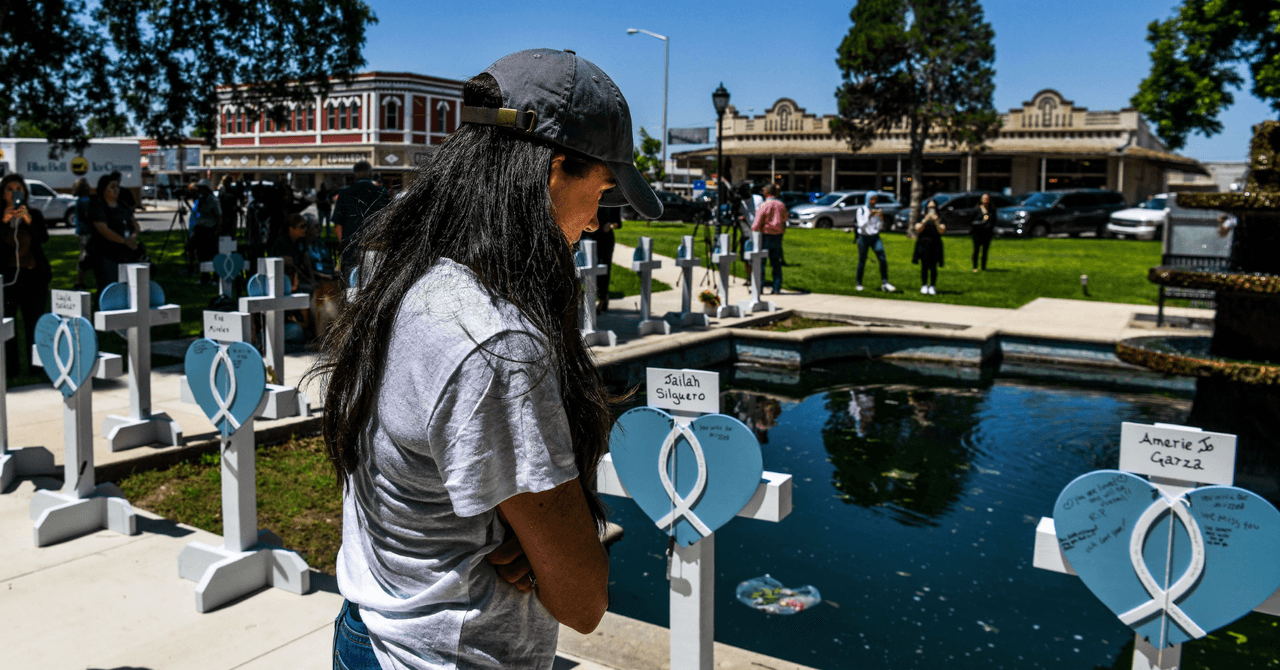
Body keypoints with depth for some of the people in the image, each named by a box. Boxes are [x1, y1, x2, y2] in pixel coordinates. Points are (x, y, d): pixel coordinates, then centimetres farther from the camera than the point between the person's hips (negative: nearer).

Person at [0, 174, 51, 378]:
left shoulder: (34, 214, 7)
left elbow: (44, 238, -9)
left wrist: (29, 221, -25)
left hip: (34, 276, 1)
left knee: (34, 323, 3)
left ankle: (35, 367, 9)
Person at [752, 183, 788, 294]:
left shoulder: (764, 205, -12)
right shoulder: (781, 205, 7)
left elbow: (757, 223, -13)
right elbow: (784, 220, 15)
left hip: (766, 235, -5)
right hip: (778, 236, 5)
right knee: (776, 262, 11)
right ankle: (777, 288, 10)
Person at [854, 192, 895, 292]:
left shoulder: (877, 210, 9)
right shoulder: (861, 210, -3)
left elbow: (880, 227, 9)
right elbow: (861, 225, -11)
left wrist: (881, 219, -9)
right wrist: (869, 216, -22)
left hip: (875, 237, 3)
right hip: (864, 237, -3)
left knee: (883, 259, -13)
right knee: (862, 261, 1)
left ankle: (885, 282, -13)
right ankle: (859, 284, 15)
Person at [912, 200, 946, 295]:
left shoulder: (940, 220, 11)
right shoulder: (921, 219, 12)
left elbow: (941, 231, -4)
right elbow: (918, 229, -5)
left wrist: (936, 222, -18)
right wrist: (925, 220, -19)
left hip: (935, 245, 0)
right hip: (923, 244, 0)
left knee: (933, 267, -6)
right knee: (924, 266, -2)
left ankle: (932, 286, 0)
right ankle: (924, 286, 5)